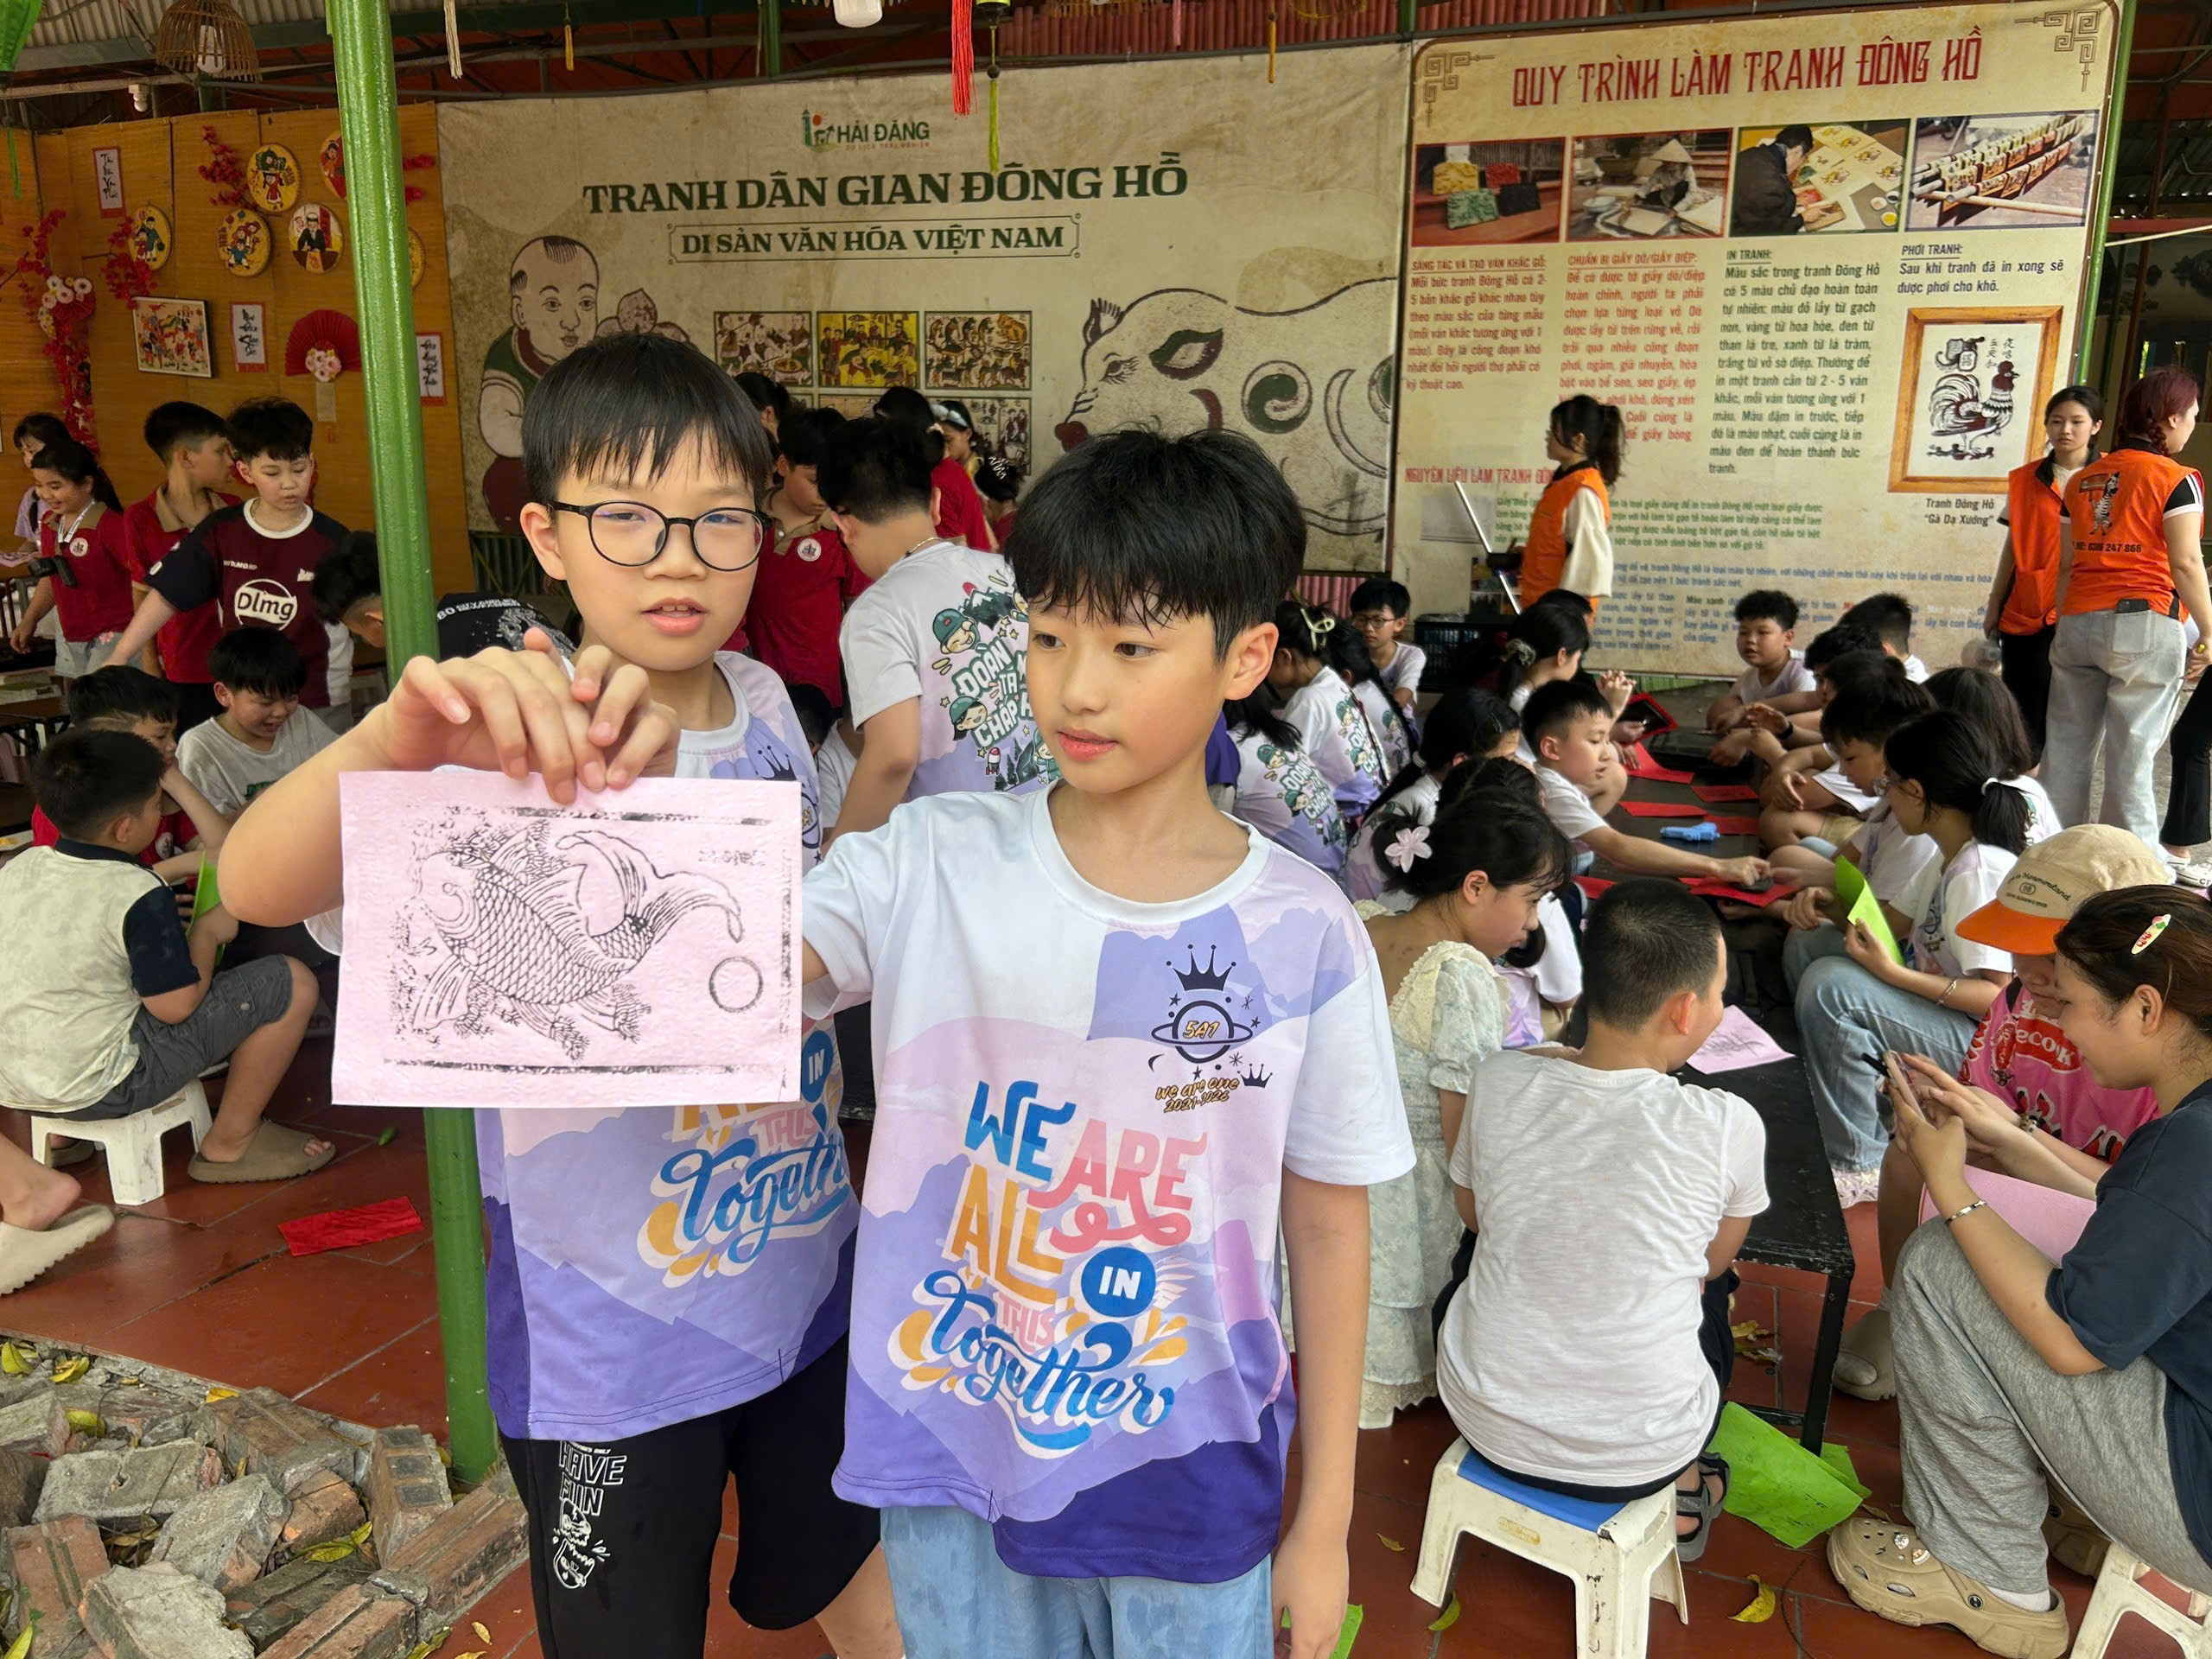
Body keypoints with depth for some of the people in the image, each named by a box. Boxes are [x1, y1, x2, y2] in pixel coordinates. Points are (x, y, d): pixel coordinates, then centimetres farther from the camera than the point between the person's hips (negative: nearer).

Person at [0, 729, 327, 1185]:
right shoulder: (139, 895, -20)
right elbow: (177, 1007, -17)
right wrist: (207, 930, -2)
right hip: (97, 1091, -8)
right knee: (290, 982, -8)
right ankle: (230, 1144, 5)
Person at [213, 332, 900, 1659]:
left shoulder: (764, 702, -3)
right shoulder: (522, 750, -20)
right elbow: (260, 886, -39)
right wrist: (397, 738, -55)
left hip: (804, 1261, 5)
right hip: (616, 1327, -4)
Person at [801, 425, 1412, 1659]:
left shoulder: (1301, 933, -12)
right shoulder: (932, 868, -11)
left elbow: (1328, 1225, -4)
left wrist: (1325, 1521, 2)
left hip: (1192, 1493, 0)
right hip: (952, 1475, 1)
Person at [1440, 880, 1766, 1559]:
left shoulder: (1498, 1082, -14)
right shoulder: (1727, 1127, -21)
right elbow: (1715, 1260, 0)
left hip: (1486, 1420, 1)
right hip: (1635, 1454, -1)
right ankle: (1678, 1487, 36)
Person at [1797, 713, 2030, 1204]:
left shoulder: (1980, 872, -23)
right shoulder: (1950, 855, 7)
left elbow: (2001, 996, -26)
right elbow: (1896, 924, 16)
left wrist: (1894, 974, -32)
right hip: (1943, 1016, 10)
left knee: (1830, 984, -28)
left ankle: (1856, 1164, -16)